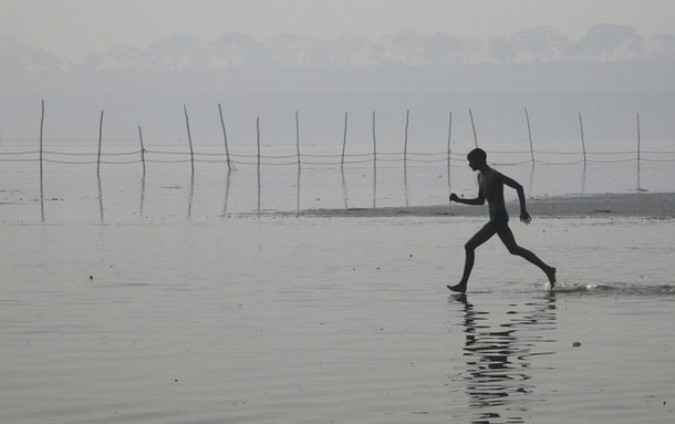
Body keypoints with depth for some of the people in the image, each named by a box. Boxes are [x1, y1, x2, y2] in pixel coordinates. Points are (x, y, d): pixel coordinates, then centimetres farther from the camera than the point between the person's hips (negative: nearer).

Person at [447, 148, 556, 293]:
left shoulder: (494, 176, -16)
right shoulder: (481, 176, 13)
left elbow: (518, 187, -15)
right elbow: (481, 201, 22)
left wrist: (523, 210, -15)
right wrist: (459, 200, 13)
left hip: (498, 219, -10)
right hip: (497, 219, 10)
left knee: (470, 246, -11)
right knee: (514, 249, 18)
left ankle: (463, 284, -8)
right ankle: (547, 270, 23)